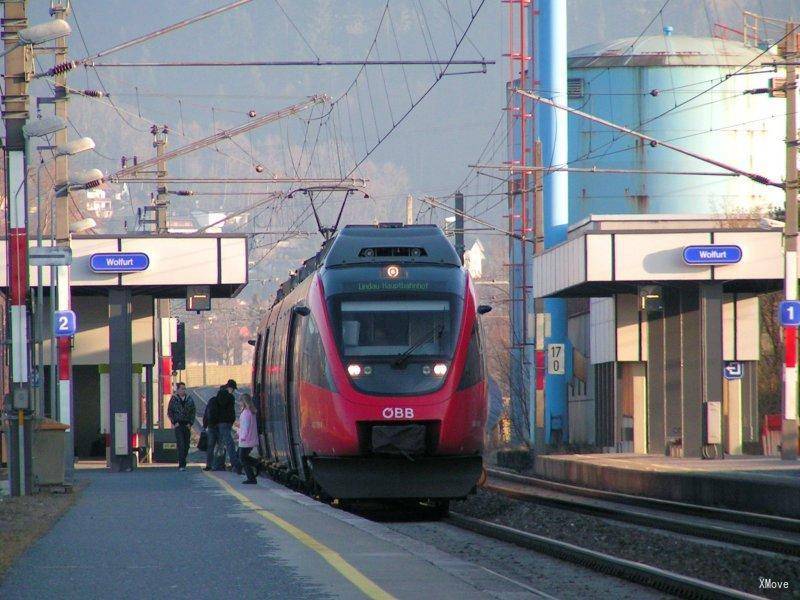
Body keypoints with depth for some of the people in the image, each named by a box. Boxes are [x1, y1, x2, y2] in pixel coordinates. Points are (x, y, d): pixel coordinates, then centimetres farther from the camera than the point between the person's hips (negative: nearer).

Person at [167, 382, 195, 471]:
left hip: (187, 425, 4)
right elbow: (169, 412, 4)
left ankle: (182, 463, 18)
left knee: (186, 445, 5)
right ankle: (181, 465, -19)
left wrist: (190, 423, 0)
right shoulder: (173, 399, 2)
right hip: (178, 425, -4)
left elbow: (193, 412, 12)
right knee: (181, 444, -15)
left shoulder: (189, 400, 11)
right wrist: (174, 422, -6)